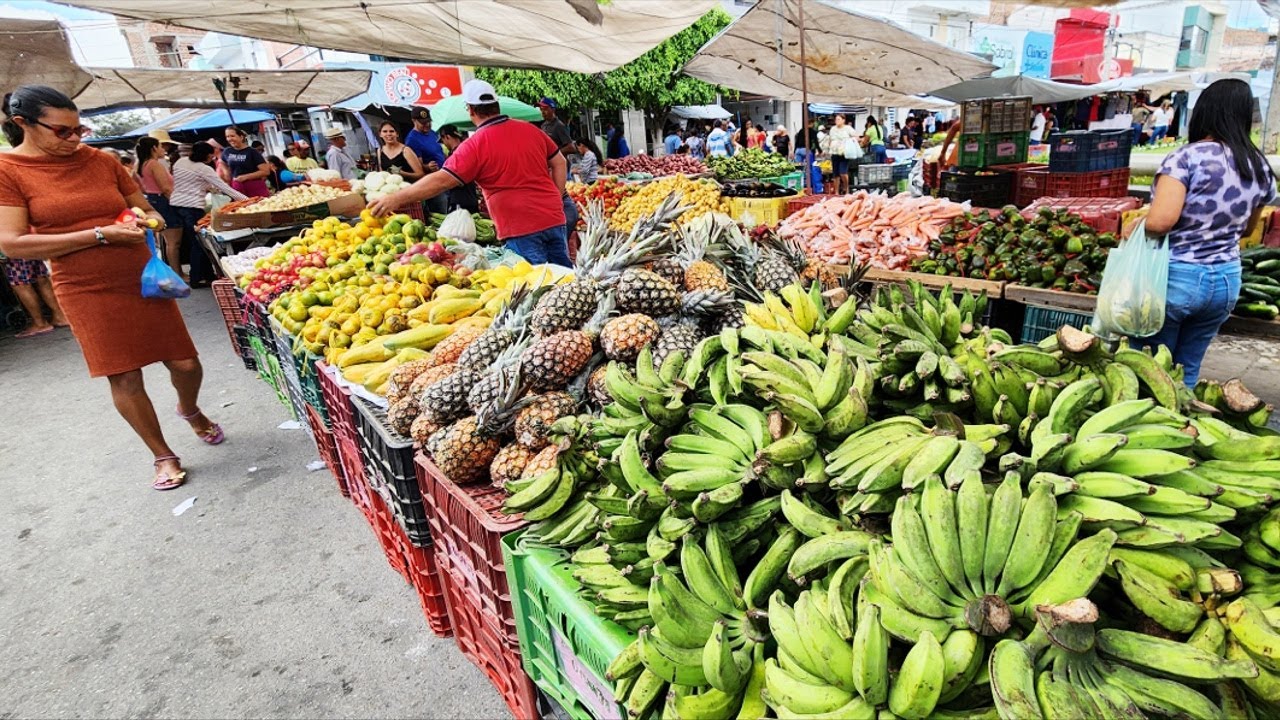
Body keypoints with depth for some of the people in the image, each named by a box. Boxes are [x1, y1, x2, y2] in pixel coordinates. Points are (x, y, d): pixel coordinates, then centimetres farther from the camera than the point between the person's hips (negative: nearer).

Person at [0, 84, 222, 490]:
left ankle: (190, 410, 37)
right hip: (89, 292, -2)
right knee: (125, 380, 2)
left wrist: (148, 218, -8)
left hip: (143, 279, 3)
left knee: (185, 364, 3)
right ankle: (163, 455, 19)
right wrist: (102, 235, -18)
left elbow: (144, 206, 17)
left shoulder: (101, 160, 4)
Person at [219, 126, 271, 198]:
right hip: (237, 189, 4)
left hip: (256, 188, -4)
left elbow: (266, 171, -13)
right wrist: (226, 172, 12)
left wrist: (245, 177, -16)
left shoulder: (252, 152, -6)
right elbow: (223, 163, 31)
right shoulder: (227, 152, 8)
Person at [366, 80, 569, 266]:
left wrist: (396, 198, -7)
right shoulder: (531, 130, 8)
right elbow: (560, 163, 14)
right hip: (554, 219, 6)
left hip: (521, 229, -5)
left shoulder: (475, 145, -8)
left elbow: (441, 181, -11)